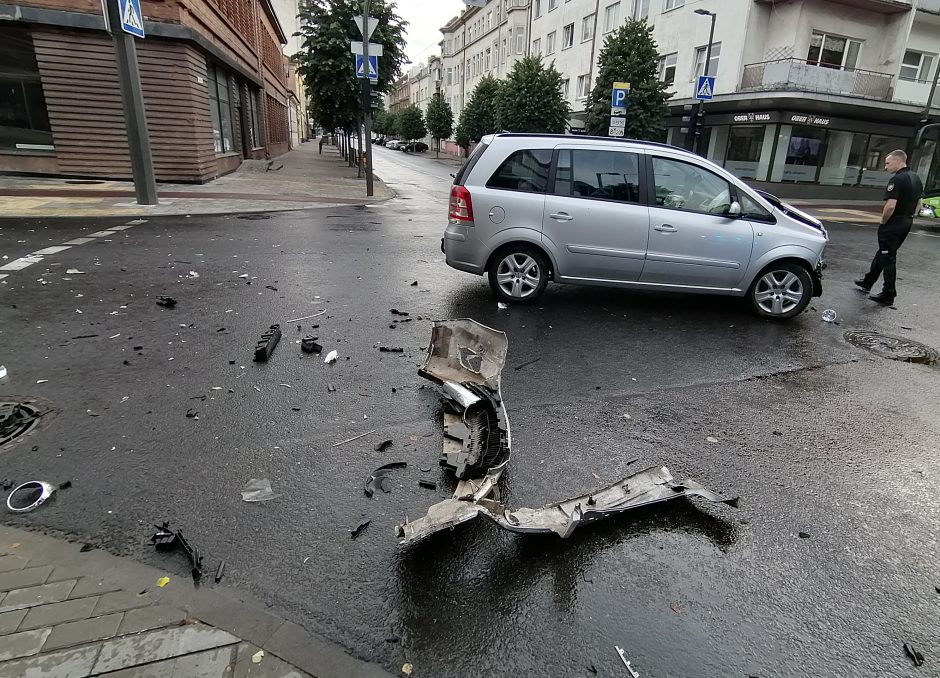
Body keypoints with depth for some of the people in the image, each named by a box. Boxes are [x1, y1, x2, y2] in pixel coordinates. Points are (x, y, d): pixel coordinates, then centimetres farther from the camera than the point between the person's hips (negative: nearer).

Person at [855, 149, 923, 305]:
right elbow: (918, 203, 18)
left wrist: (883, 221, -12)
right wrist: (908, 217, 22)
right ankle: (868, 281, 34)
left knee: (888, 257, -2)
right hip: (907, 223, 9)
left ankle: (888, 295, 2)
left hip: (893, 224, -9)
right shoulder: (916, 179, 11)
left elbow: (890, 206, -27)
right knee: (883, 253, 21)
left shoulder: (897, 179, -20)